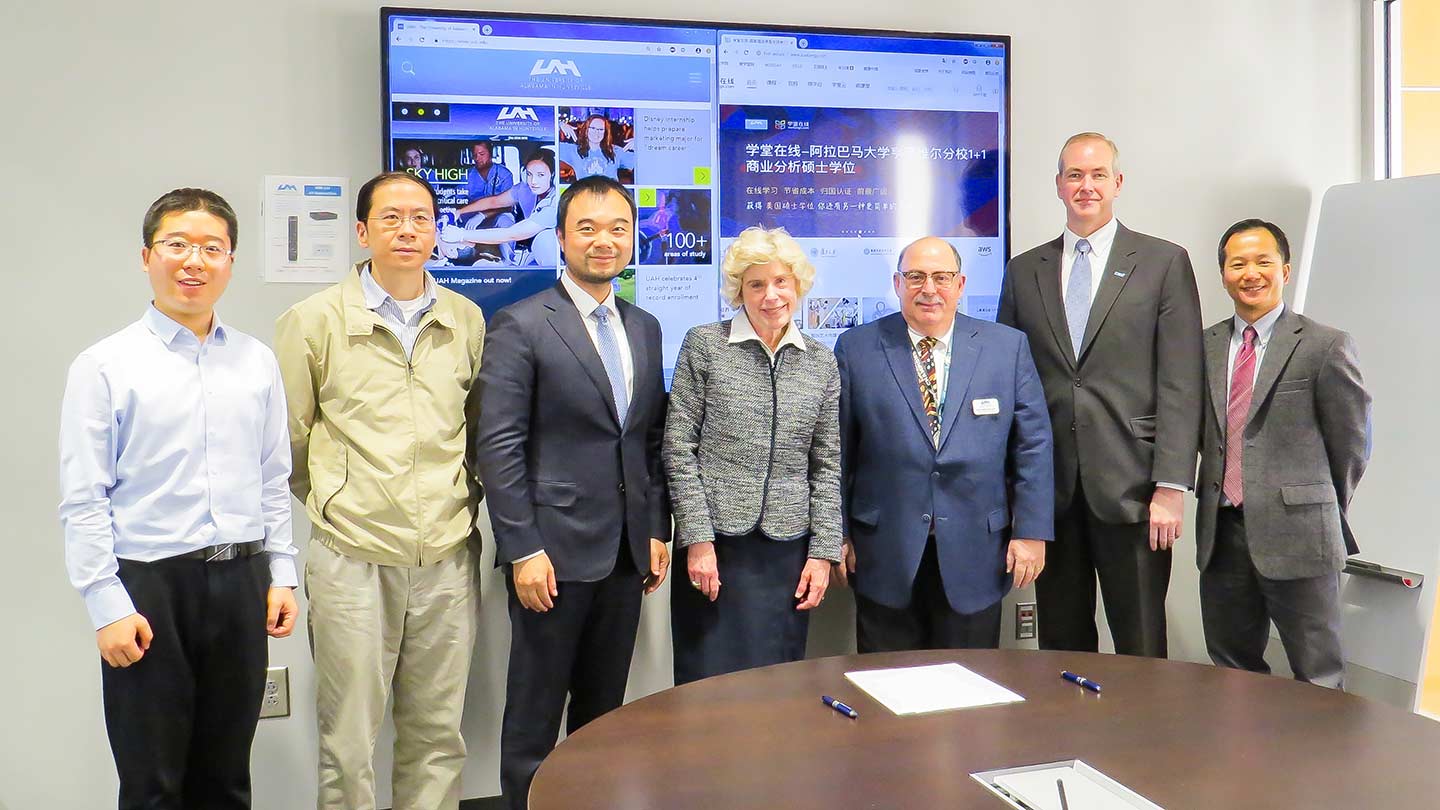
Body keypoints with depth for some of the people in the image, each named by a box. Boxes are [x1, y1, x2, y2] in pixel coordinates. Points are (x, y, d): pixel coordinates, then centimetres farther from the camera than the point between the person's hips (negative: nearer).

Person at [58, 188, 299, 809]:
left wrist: (281, 575, 6)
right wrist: (108, 607, -10)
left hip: (241, 581, 3)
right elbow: (82, 501, -6)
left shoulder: (257, 362, 6)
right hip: (151, 585, -3)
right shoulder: (104, 366, -4)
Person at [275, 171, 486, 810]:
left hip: (447, 558, 3)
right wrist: (335, 502, 10)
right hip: (352, 558, -2)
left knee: (437, 733, 12)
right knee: (349, 739, 6)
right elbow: (287, 439, 5)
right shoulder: (314, 321, -2)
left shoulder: (466, 320, 6)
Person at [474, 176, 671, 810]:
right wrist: (523, 550, -15)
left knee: (604, 714, 15)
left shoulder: (646, 329, 12)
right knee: (534, 716, 6)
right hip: (554, 549, -5)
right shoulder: (520, 325, -7)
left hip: (627, 552, 6)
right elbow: (498, 445, -11)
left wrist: (657, 532, 8)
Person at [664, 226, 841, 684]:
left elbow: (827, 466, 9)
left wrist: (823, 550, 2)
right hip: (715, 543, -2)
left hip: (788, 547, 3)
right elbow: (678, 447, -3)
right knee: (711, 683, 3)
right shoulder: (704, 345, -1)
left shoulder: (821, 362, 8)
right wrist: (697, 538, -9)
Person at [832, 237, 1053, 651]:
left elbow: (1033, 445, 3)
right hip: (885, 554, -1)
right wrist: (837, 535, 0)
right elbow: (838, 450, 2)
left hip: (974, 555, 1)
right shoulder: (856, 349, 1)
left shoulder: (1008, 347, 3)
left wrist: (1032, 531, -3)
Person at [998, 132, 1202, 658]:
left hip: (1131, 487, -2)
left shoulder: (1164, 263, 4)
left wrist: (1171, 486, -10)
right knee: (1060, 647, 10)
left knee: (1140, 650, 4)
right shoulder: (1024, 271, 12)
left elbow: (1180, 383, -2)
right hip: (1049, 490, 3)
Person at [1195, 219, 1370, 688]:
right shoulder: (1205, 346, 8)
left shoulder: (1326, 347, -5)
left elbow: (1351, 442, 1)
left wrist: (1324, 514, 9)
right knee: (1232, 671, 14)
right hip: (1221, 532, 5)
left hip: (1296, 537, -4)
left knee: (1318, 679, 5)